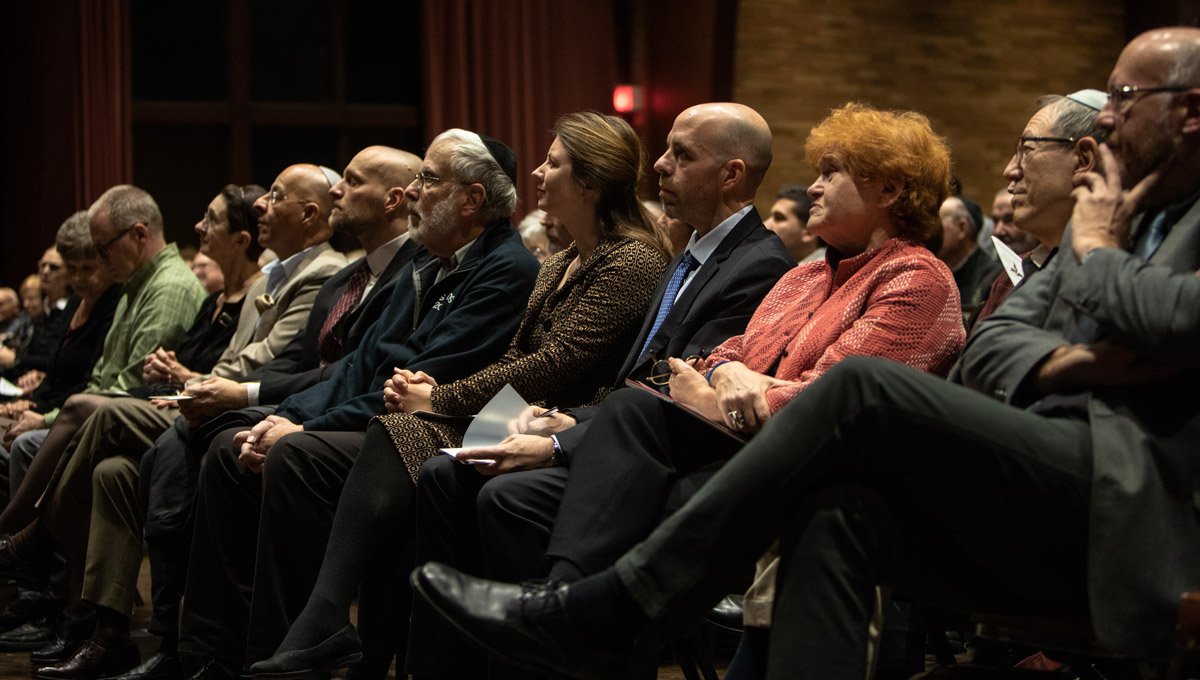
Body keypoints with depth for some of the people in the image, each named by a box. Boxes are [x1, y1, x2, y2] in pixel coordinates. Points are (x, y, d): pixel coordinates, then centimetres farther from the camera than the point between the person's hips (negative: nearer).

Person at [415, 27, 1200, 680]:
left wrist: (1100, 250, 1)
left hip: (1128, 515, -7)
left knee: (862, 387, -21)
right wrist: (1073, 360, -6)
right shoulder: (1110, 218, 25)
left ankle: (601, 614, -20)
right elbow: (989, 343, 16)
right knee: (839, 513, -21)